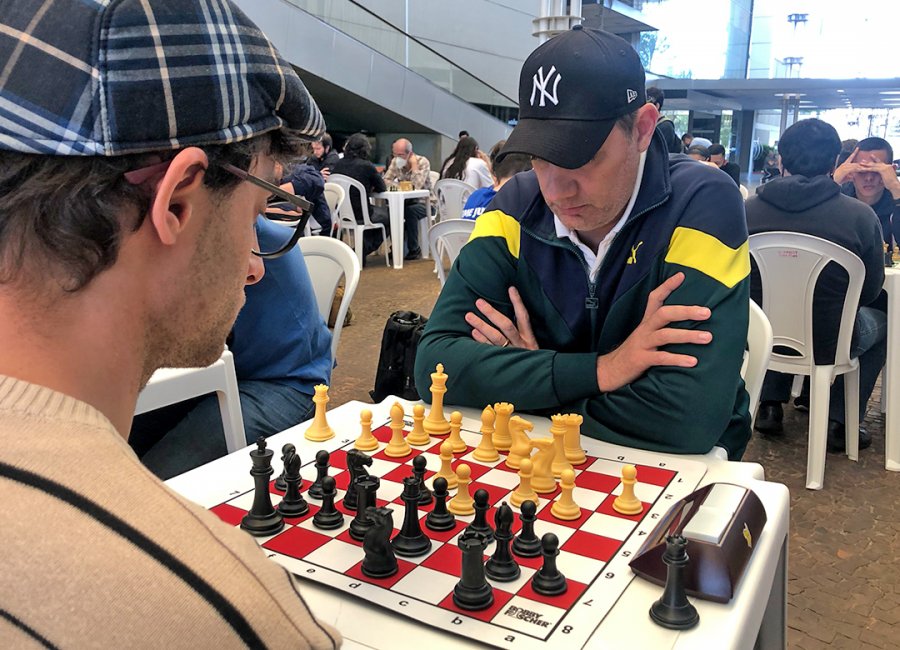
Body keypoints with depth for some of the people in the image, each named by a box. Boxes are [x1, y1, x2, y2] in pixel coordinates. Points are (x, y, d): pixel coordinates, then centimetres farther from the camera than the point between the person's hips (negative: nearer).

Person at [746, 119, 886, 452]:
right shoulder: (861, 216, -16)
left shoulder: (748, 208, -10)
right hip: (828, 343, -2)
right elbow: (869, 292, -2)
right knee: (881, 324, 30)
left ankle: (770, 406, 31)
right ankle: (838, 421, 25)